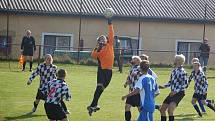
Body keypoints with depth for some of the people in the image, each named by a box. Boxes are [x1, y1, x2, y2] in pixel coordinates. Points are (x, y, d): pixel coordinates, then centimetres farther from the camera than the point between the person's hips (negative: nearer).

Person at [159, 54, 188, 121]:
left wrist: (176, 91, -22)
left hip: (179, 93, -9)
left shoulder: (182, 71, -14)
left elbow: (185, 83, -17)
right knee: (162, 109, 11)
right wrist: (164, 86, 5)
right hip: (173, 93, 9)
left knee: (170, 110, -23)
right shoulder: (174, 70, 11)